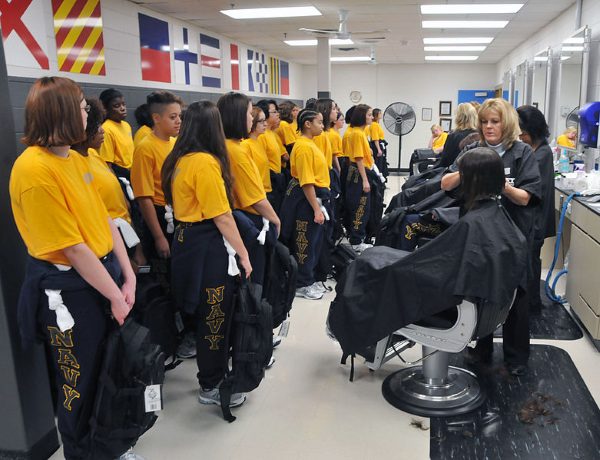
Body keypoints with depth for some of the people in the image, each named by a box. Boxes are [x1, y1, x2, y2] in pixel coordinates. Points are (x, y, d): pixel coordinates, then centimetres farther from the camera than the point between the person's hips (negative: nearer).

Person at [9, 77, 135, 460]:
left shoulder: (77, 160, 6)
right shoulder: (34, 169, -22)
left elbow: (105, 222, 5)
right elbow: (73, 248, -21)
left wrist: (128, 277, -1)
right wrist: (115, 295, -15)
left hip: (103, 272, 8)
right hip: (68, 290, -8)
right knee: (81, 384, 11)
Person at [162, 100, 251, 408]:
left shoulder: (180, 160, 9)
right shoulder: (205, 162, -18)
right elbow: (221, 216, -19)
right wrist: (243, 253, -13)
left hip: (187, 240, 9)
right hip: (207, 247, -9)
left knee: (204, 314, 20)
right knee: (215, 317, 3)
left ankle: (211, 373, 36)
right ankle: (211, 388, 17)